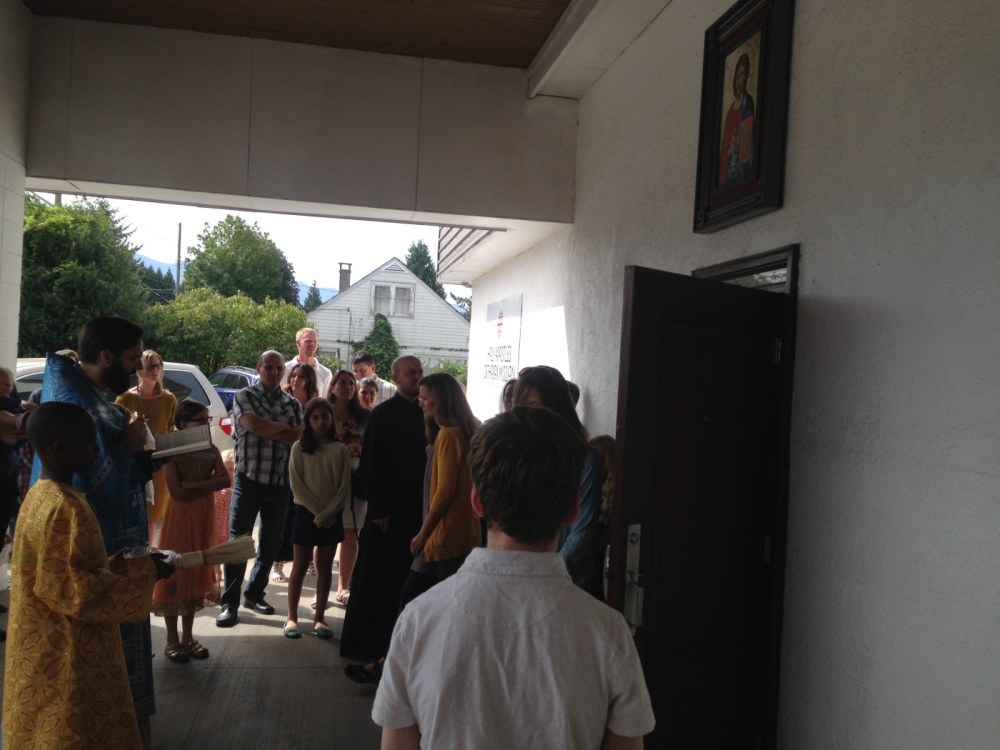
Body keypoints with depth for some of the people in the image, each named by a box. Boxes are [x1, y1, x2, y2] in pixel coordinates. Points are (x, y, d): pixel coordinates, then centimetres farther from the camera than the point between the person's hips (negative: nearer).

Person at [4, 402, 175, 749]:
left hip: (52, 650, 10)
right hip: (66, 659, -10)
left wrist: (116, 564, 7)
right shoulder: (63, 507, -24)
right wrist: (141, 573, -19)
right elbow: (72, 591, -26)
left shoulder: (43, 495, 7)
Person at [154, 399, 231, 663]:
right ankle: (172, 640, 10)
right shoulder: (172, 451, -10)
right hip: (179, 518, -5)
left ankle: (188, 636, 20)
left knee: (196, 574, 10)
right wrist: (209, 485, -12)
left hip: (203, 518, 5)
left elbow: (225, 480, -7)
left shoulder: (212, 450, 5)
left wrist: (195, 485, -17)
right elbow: (177, 492, -18)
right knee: (175, 574, 1)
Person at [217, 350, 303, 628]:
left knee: (271, 541, 11)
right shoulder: (244, 396, -1)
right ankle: (230, 602, 4)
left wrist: (266, 429, -14)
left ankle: (254, 593, 27)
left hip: (280, 482, 4)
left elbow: (298, 437, -3)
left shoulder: (293, 403, 9)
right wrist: (283, 427, -8)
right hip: (249, 479, -4)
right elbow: (254, 425, -19)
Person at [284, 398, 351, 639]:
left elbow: (345, 487, -2)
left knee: (325, 567, 7)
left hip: (332, 516, 1)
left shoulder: (341, 450, 1)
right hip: (306, 513, -1)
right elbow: (296, 484, -7)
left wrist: (328, 513, -13)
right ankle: (292, 617, 13)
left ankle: (319, 617, 15)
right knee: (300, 567, 6)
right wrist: (317, 510, -13)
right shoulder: (299, 448, -2)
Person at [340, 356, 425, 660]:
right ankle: (366, 640, 16)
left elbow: (430, 456, 11)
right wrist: (379, 509, -12)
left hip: (418, 506, 5)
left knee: (407, 575, 10)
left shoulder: (425, 414, 8)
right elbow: (370, 464, -8)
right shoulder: (382, 414, -5)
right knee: (378, 576, 4)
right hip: (390, 507, -5)